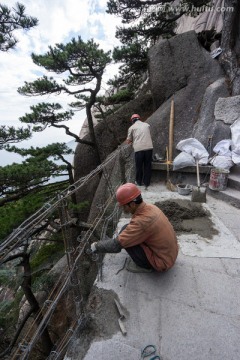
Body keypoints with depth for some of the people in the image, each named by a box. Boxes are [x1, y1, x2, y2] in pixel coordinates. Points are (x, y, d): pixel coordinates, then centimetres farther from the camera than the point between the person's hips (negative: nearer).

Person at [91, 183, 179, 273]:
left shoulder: (141, 222, -32)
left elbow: (116, 244, -26)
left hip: (162, 261, -8)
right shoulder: (149, 207, -7)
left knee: (126, 238, -16)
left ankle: (145, 266, 5)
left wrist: (96, 246, -11)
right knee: (127, 232, 5)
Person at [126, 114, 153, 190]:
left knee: (139, 166, 13)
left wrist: (131, 141, 32)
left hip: (139, 149, -2)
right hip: (149, 147, 2)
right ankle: (146, 182, 21)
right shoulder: (147, 125, 16)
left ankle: (139, 182, 27)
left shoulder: (132, 127, 7)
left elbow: (128, 141, 9)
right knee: (147, 166, 12)